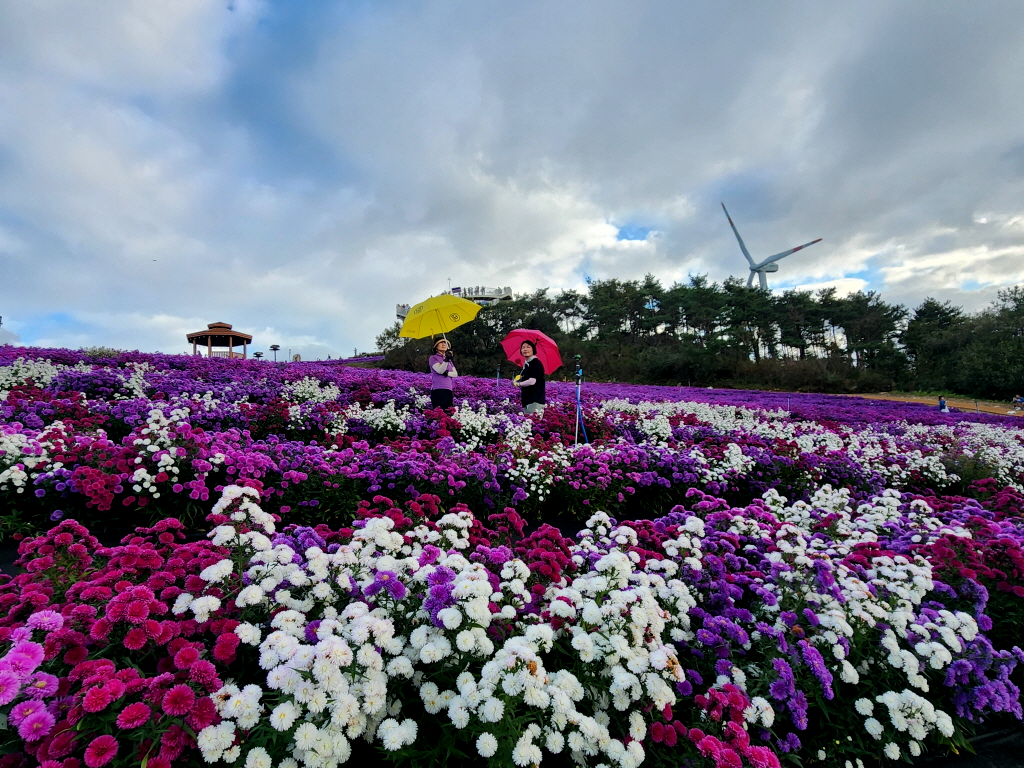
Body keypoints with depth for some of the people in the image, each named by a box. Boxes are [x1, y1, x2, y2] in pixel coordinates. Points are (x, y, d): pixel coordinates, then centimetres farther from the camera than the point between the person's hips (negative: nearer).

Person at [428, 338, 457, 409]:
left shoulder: (450, 359, 22)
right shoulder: (433, 358, 4)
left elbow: (455, 374, 11)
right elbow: (440, 371, -12)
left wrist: (447, 373, -9)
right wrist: (446, 360, -27)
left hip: (448, 389, 6)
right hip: (438, 390, -6)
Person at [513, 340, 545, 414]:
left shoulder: (536, 363, -10)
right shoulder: (526, 364, 16)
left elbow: (532, 381, -18)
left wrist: (518, 384, -2)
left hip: (535, 400, -9)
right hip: (526, 399, 9)